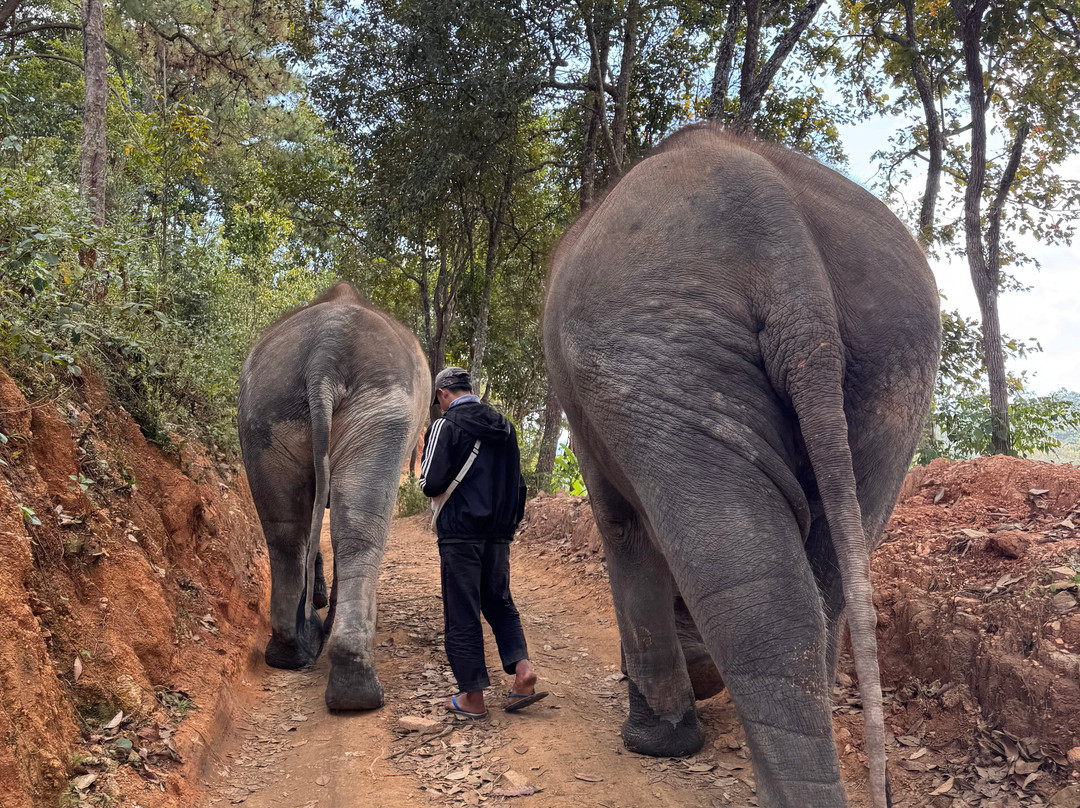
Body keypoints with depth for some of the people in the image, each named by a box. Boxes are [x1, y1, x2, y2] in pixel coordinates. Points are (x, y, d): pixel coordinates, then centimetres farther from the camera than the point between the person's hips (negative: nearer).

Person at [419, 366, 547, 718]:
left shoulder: (446, 425, -8)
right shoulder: (504, 427, 12)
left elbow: (431, 484, -13)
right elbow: (518, 484, 16)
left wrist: (426, 481, 9)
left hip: (459, 534, -6)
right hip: (498, 535, 6)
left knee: (461, 613, 2)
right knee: (500, 603, 19)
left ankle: (472, 698, 7)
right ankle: (523, 668, 2)